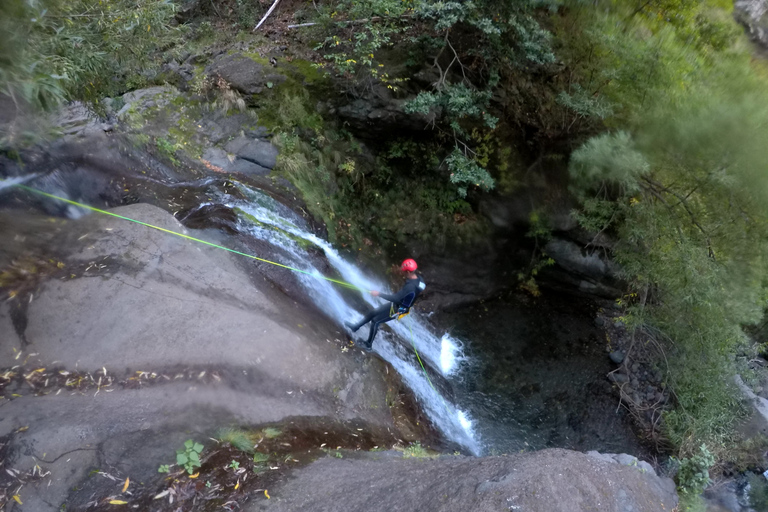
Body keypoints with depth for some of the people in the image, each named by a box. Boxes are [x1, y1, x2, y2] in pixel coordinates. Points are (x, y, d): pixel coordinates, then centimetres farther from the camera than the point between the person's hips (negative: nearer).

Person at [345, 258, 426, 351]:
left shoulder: (410, 286, -36)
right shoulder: (419, 279, -10)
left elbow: (395, 298, -36)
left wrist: (379, 294, -30)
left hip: (397, 309, -9)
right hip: (396, 304, 9)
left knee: (375, 321, 3)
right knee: (372, 312, 16)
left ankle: (368, 345, 20)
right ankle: (355, 327, 34)